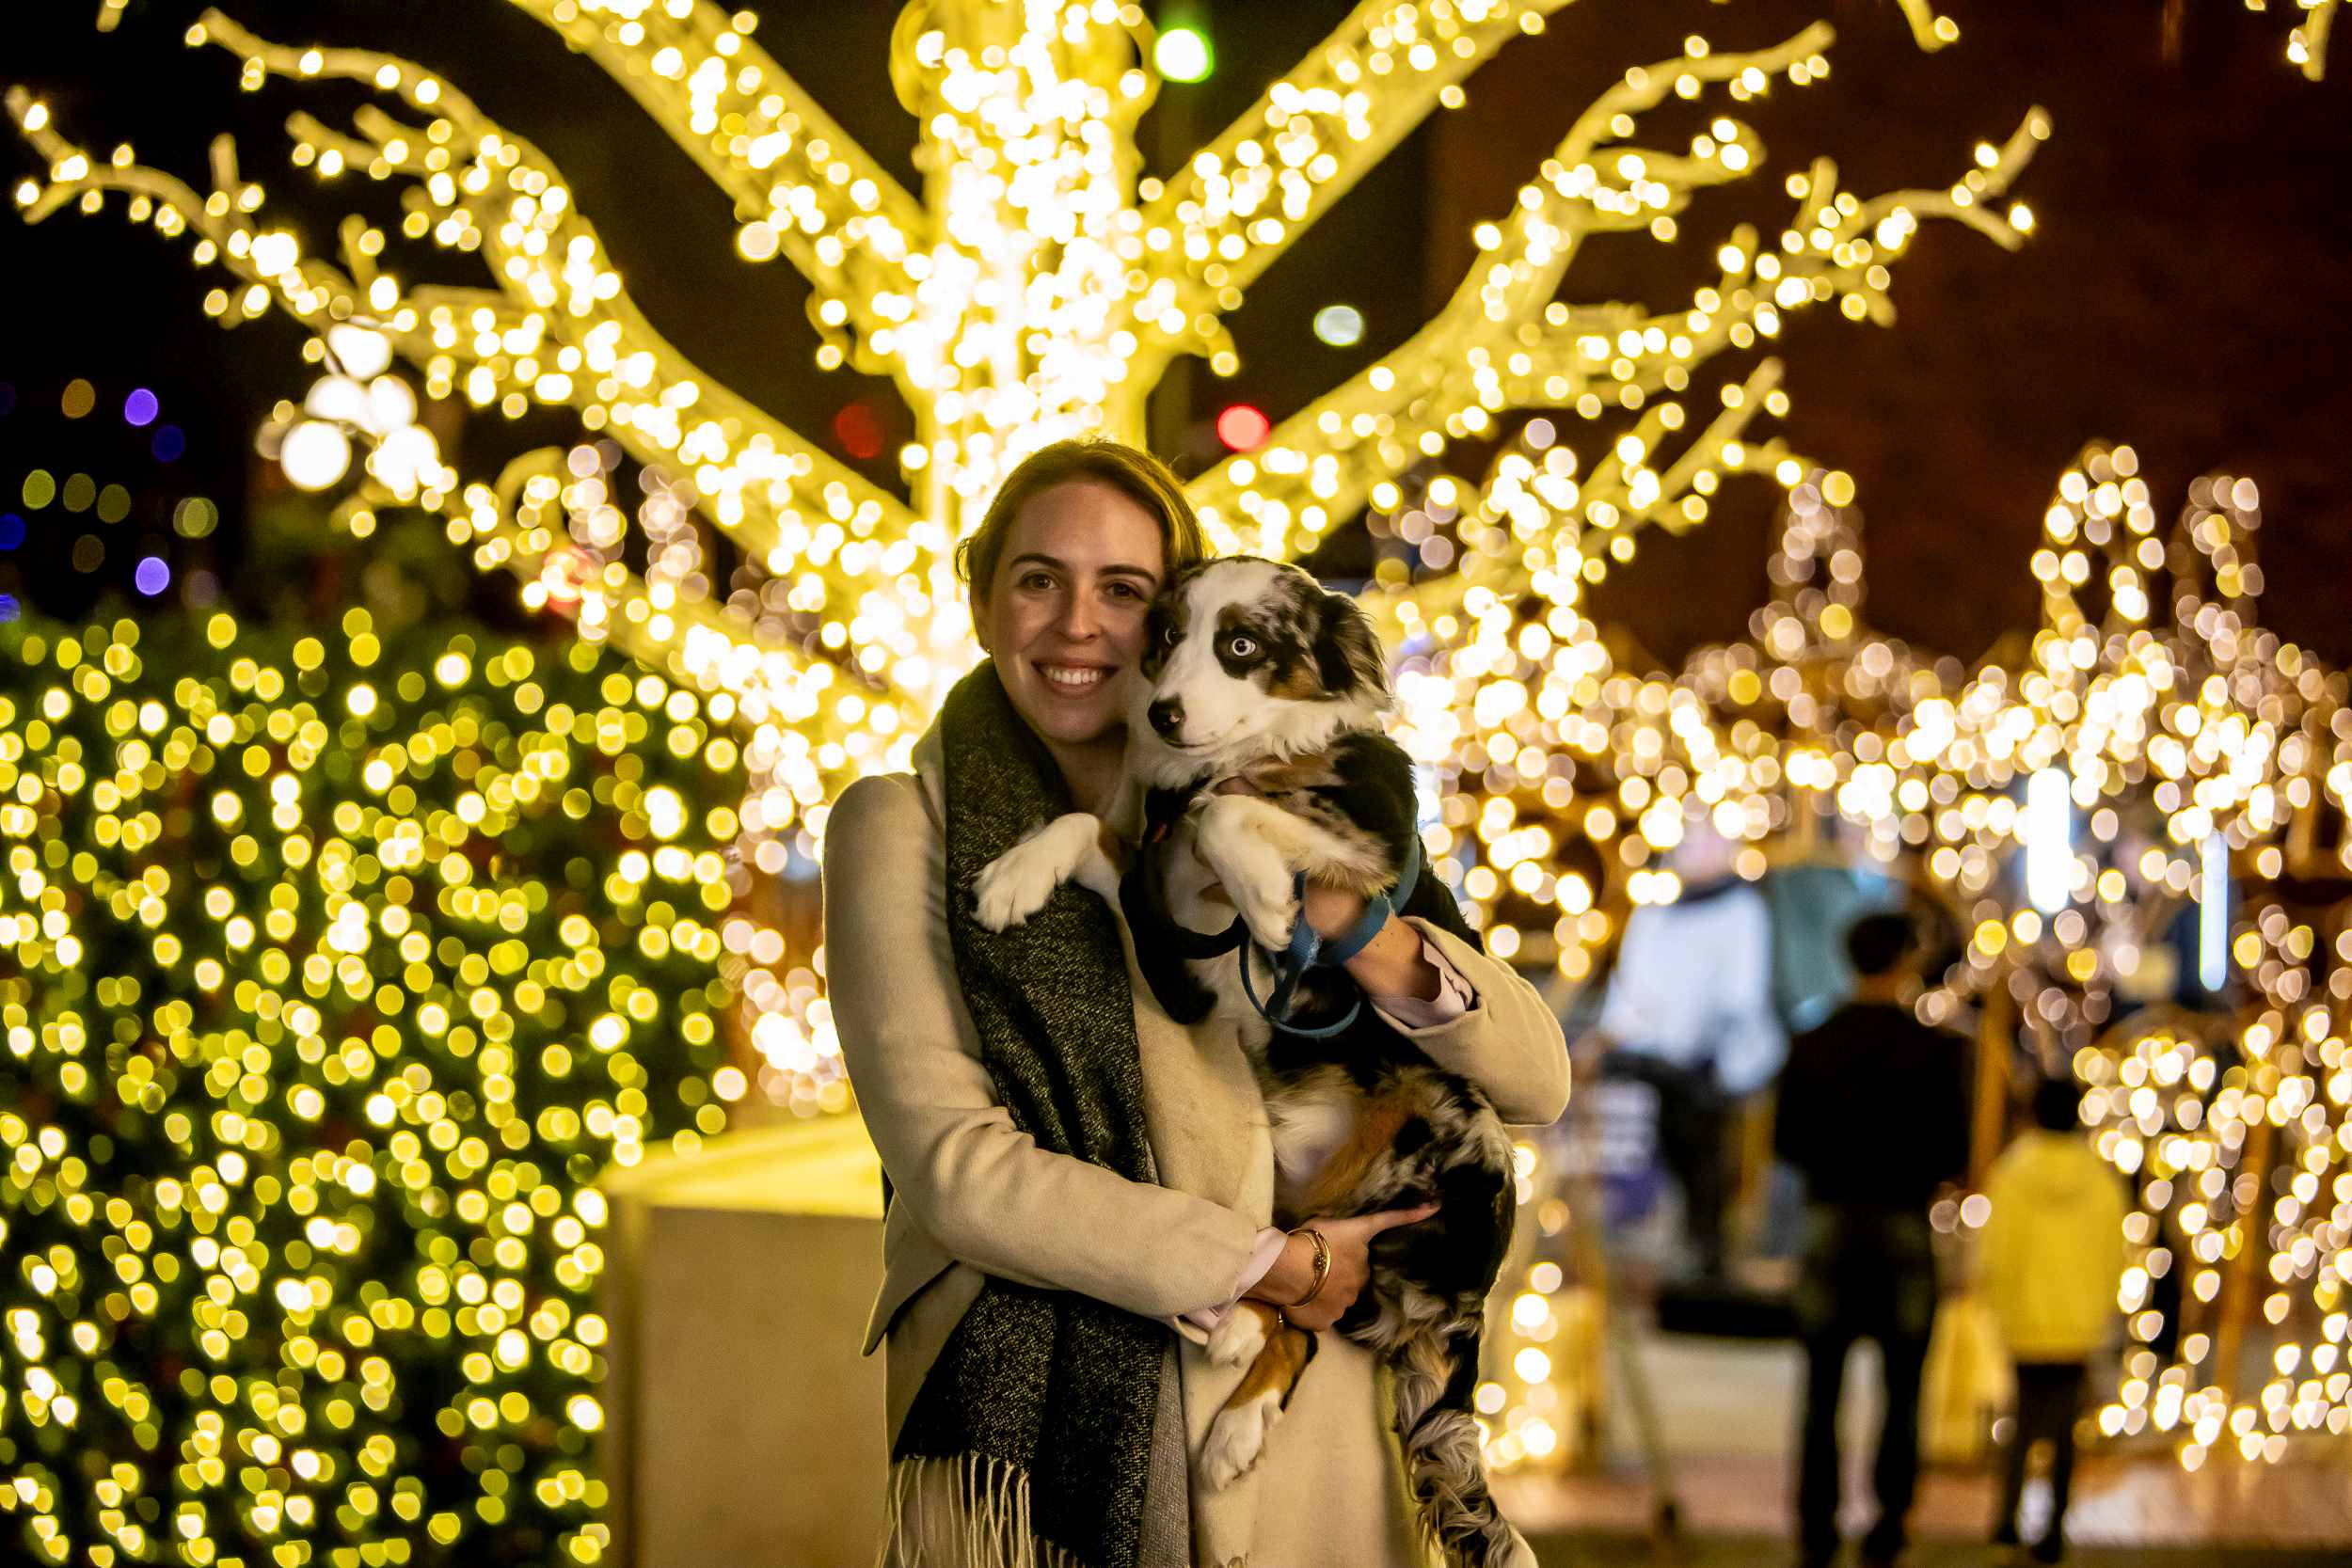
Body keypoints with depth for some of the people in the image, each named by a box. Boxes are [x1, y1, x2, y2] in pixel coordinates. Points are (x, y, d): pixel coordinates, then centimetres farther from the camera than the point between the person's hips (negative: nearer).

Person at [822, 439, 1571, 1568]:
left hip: (1293, 1436, 3)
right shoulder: (901, 828, 0)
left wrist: (1366, 939, -15)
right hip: (1028, 1427, -3)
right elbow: (953, 1165, -10)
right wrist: (1264, 1266, -10)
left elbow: (1536, 1081, 4)